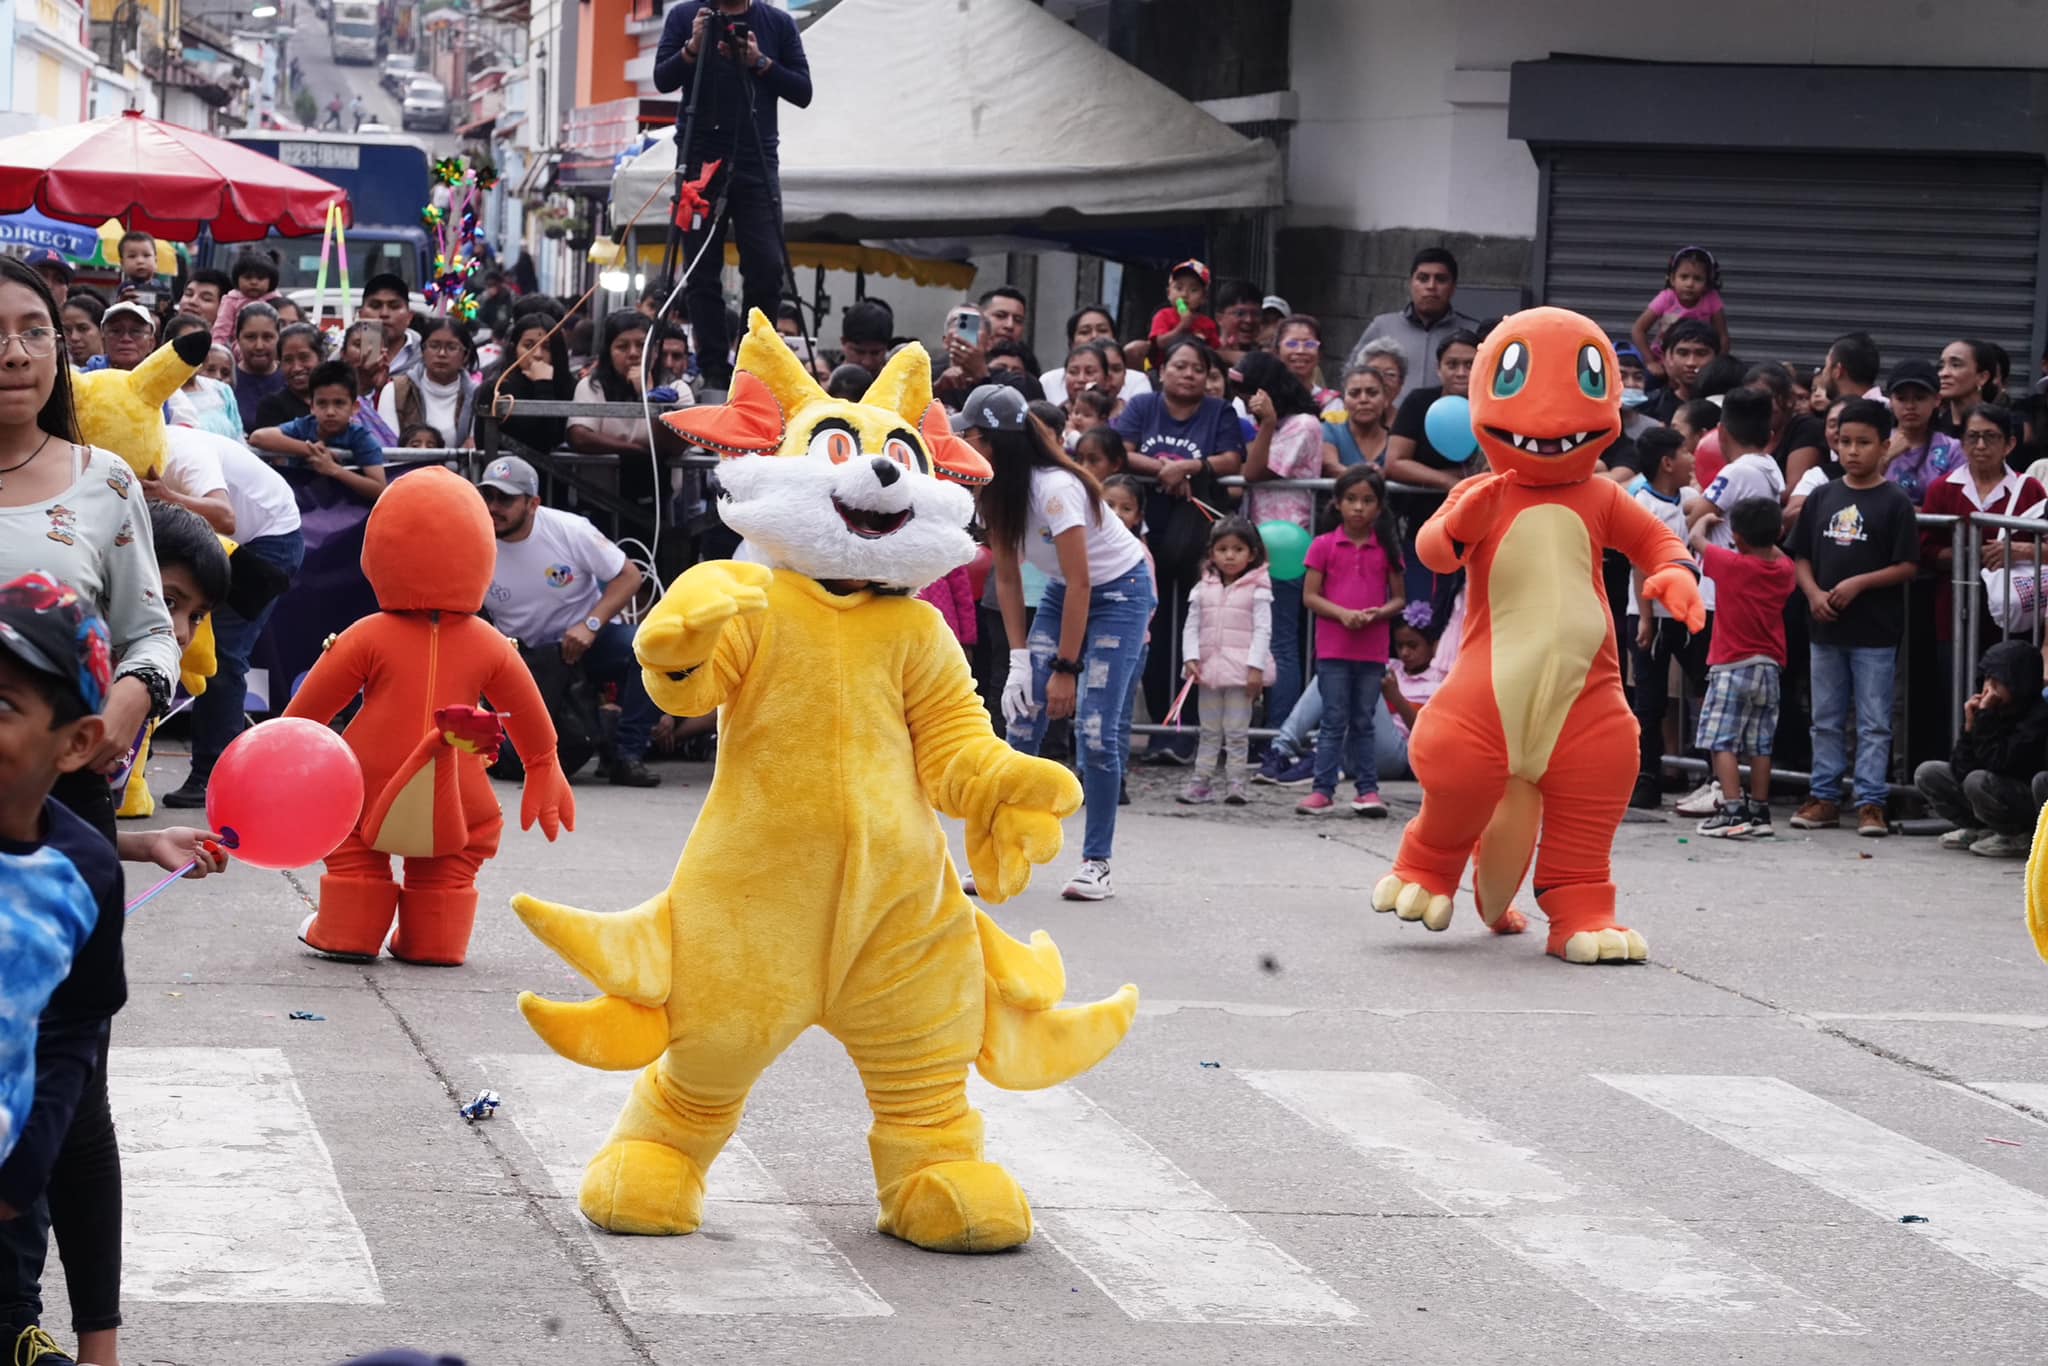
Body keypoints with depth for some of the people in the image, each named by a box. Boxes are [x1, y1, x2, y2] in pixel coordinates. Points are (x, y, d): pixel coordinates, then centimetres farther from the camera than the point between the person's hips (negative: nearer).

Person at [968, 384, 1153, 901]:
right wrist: (1020, 658, -7)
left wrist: (1066, 669, -23)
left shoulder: (1054, 489, -30)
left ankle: (1097, 863, -5)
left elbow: (1080, 583, -26)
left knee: (1096, 731, -14)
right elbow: (1007, 578, 0)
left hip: (1119, 591, -7)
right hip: (1063, 592, 7)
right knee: (1023, 720, -5)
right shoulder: (994, 493, -8)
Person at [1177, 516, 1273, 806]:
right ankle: (1201, 782, 11)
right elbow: (1191, 626, 7)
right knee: (1209, 730, 10)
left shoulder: (1257, 589, -4)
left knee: (1237, 732, -2)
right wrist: (1191, 657, -8)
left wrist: (1256, 667, -16)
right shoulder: (1204, 588, 8)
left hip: (1242, 670, -4)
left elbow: (1263, 630, -8)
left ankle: (1235, 783, 1)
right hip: (1209, 668, 4)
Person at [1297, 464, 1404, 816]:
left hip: (1372, 651, 2)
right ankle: (1323, 790, 1)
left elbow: (1399, 598, 8)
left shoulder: (1387, 549, 4)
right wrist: (1343, 613, -17)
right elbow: (1309, 596, -2)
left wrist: (1379, 613, -13)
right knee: (1334, 721, -1)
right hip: (1333, 648, -2)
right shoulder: (1324, 546, -1)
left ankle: (1367, 790, 12)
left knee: (1363, 722, 9)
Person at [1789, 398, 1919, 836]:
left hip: (1875, 632, -5)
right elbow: (1801, 556, 10)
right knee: (1826, 720, 12)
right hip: (1827, 627, 5)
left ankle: (1871, 801, 3)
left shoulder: (1894, 502, -5)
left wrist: (1859, 583, -18)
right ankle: (1824, 797, 19)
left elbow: (1907, 565, -8)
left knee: (1874, 723, 0)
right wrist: (1813, 592, -7)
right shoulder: (1823, 497, 7)